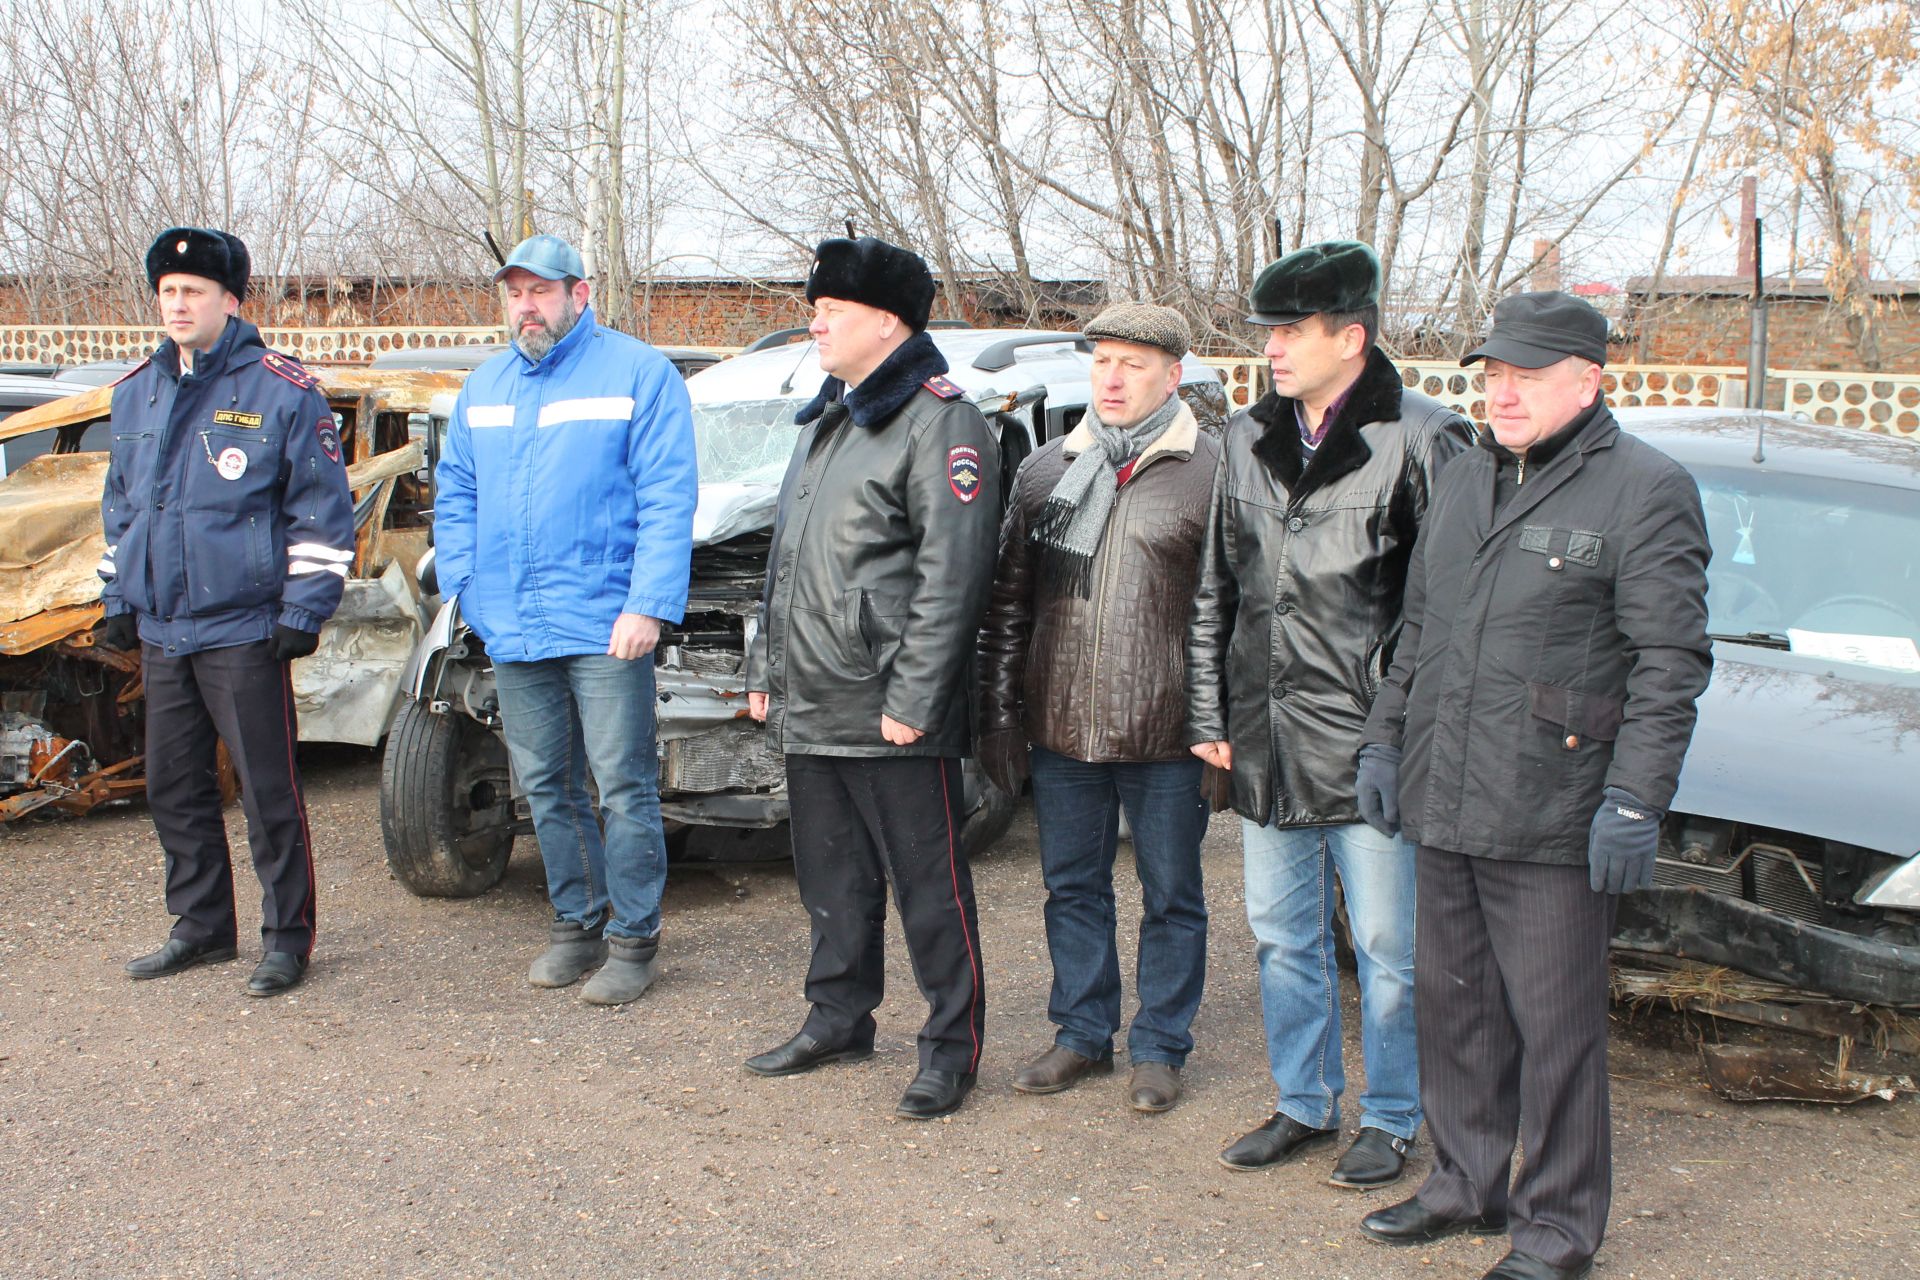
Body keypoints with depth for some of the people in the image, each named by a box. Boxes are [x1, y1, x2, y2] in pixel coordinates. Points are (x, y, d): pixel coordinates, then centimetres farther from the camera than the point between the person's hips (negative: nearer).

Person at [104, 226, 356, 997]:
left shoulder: (282, 391, -6)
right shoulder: (136, 394, 13)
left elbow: (322, 511, -6)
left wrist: (304, 608, -10)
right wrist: (118, 597, 18)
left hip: (243, 633, -6)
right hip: (159, 631, 7)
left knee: (268, 791, -1)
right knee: (173, 788, 13)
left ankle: (286, 936, 10)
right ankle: (202, 926, 27)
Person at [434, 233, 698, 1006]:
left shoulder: (637, 374, -4)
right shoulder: (484, 387, 15)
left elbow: (668, 499, -9)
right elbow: (455, 495, 21)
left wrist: (649, 604, -16)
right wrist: (462, 586, 7)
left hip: (604, 626, -6)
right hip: (511, 629, 6)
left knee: (623, 787, -1)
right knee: (545, 787, 13)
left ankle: (633, 939, 9)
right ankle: (577, 922, 27)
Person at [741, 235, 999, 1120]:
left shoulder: (939, 422, -11)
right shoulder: (825, 420, 18)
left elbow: (951, 575, -18)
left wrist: (913, 697, -21)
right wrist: (766, 670, 20)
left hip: (894, 717, -9)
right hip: (810, 708, 9)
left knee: (927, 884, 2)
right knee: (832, 878, 18)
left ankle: (952, 1046, 13)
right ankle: (838, 1020, 32)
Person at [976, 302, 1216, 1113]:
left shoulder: (1211, 474, -5)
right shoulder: (1044, 471, 9)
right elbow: (1009, 601, 12)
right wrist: (1000, 709, 7)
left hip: (1165, 735, -4)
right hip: (1060, 728, 4)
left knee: (1170, 895, 8)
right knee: (1072, 888, 14)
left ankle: (1159, 1047, 22)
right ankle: (1083, 1033, 29)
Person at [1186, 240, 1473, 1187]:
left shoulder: (1419, 441, -9)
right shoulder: (1248, 442, 10)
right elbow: (1214, 593, 16)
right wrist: (1208, 714, 12)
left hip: (1370, 749, -6)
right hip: (1265, 745, 6)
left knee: (1387, 948, 6)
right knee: (1282, 939, 16)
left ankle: (1390, 1122, 22)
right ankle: (1305, 1105, 32)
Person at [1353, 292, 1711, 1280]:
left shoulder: (1645, 492, -6)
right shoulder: (1462, 484, 16)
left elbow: (1671, 661, -11)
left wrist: (1635, 798, -16)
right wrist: (1386, 738, 17)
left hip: (1554, 824, -7)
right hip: (1443, 808, 7)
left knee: (1555, 1024, 1)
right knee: (1452, 1003, 15)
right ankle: (1466, 1185, 31)